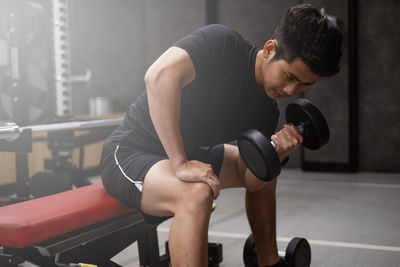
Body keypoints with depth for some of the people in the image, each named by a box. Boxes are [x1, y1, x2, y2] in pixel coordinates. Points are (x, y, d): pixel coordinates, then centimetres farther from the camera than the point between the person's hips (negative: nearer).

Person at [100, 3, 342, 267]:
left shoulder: (267, 110, -1)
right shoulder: (222, 42, -22)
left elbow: (251, 179, 1)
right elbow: (160, 75, -39)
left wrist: (275, 153, -21)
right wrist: (180, 164, -38)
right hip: (129, 153, -8)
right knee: (196, 193, -37)